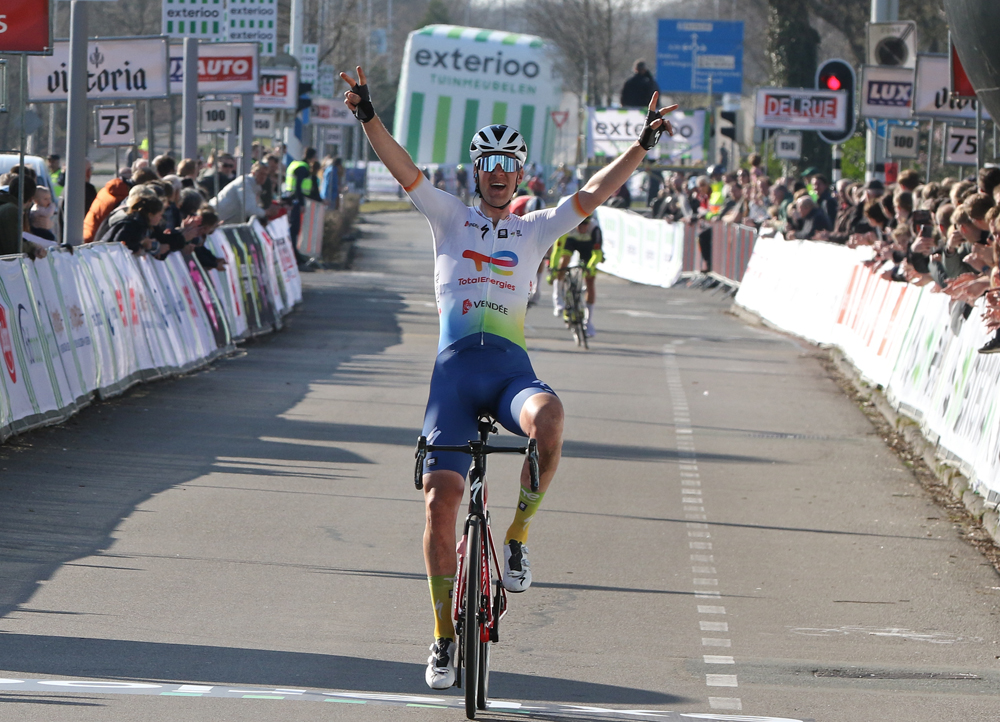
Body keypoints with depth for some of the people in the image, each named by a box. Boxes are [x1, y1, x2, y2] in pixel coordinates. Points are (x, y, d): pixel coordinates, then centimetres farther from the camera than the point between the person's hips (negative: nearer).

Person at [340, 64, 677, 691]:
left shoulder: (537, 229, 16)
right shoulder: (450, 216, 14)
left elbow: (593, 194, 8)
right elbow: (404, 170, 3)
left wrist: (642, 145, -2)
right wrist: (368, 118, -11)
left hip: (511, 366, 0)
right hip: (456, 364, 0)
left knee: (549, 418, -36)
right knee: (441, 498, -9)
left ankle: (518, 537, -15)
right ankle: (444, 635, 4)